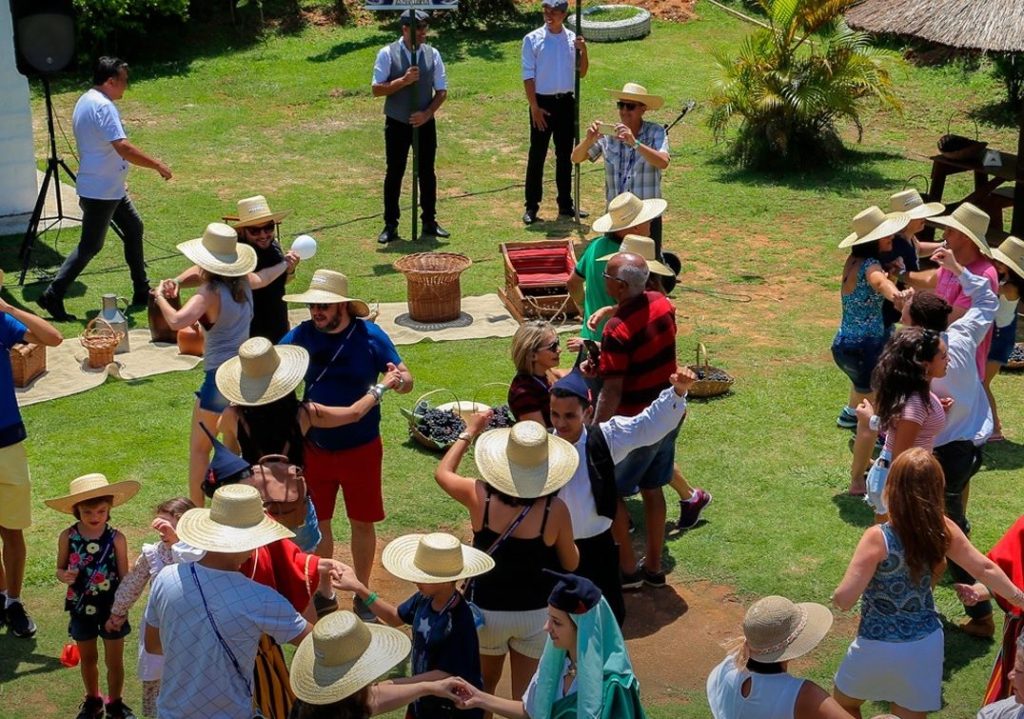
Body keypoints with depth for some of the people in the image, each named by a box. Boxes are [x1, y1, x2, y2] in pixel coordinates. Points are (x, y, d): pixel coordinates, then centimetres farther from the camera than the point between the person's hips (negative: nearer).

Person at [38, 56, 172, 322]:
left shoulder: (85, 101, 10)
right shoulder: (103, 106, -22)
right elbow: (123, 148, -30)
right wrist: (157, 165, -21)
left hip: (111, 188, 10)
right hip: (101, 191, -10)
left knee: (133, 228, 17)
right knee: (90, 246, -4)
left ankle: (142, 291, 23)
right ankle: (53, 295, 0)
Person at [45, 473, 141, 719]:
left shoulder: (116, 538, -17)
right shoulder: (67, 537, -12)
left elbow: (125, 578, -11)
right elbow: (60, 569, 1)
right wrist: (65, 576, -23)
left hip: (111, 607, -2)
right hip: (81, 607, 2)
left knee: (114, 661, 11)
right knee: (88, 658, 21)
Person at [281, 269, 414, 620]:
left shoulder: (370, 336, -13)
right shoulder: (302, 335, -8)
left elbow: (406, 378, -11)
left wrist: (400, 380, -34)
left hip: (361, 448, -2)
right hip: (314, 448, 2)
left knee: (362, 522, 11)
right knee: (318, 521, 13)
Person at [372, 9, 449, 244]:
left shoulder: (432, 54, 0)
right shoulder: (387, 54, -7)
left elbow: (442, 91, 3)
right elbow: (376, 89, -11)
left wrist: (427, 113, -12)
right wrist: (404, 80, -23)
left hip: (425, 122, 2)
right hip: (397, 124, -2)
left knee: (427, 172, 9)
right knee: (394, 173, 3)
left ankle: (429, 222, 20)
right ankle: (390, 225, 9)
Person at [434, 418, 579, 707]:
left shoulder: (480, 496, -16)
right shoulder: (555, 509, -20)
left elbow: (442, 472, 6)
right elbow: (571, 564, -5)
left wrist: (470, 431, 15)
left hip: (488, 608, 2)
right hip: (537, 613, -1)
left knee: (484, 685, 25)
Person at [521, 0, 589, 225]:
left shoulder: (573, 38, 4)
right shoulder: (533, 39, -5)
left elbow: (582, 73, 8)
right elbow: (528, 76, -6)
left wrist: (583, 51, -9)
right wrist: (534, 107, -12)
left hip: (567, 102, 4)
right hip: (543, 102, -3)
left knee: (565, 155, 11)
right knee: (537, 155, 0)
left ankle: (565, 204, 20)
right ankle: (531, 206, 5)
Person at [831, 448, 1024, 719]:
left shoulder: (878, 538, -25)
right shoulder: (943, 529, -10)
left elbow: (844, 599, -23)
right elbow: (986, 569, 3)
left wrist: (836, 595, 1)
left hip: (880, 648, -4)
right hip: (927, 644, 5)